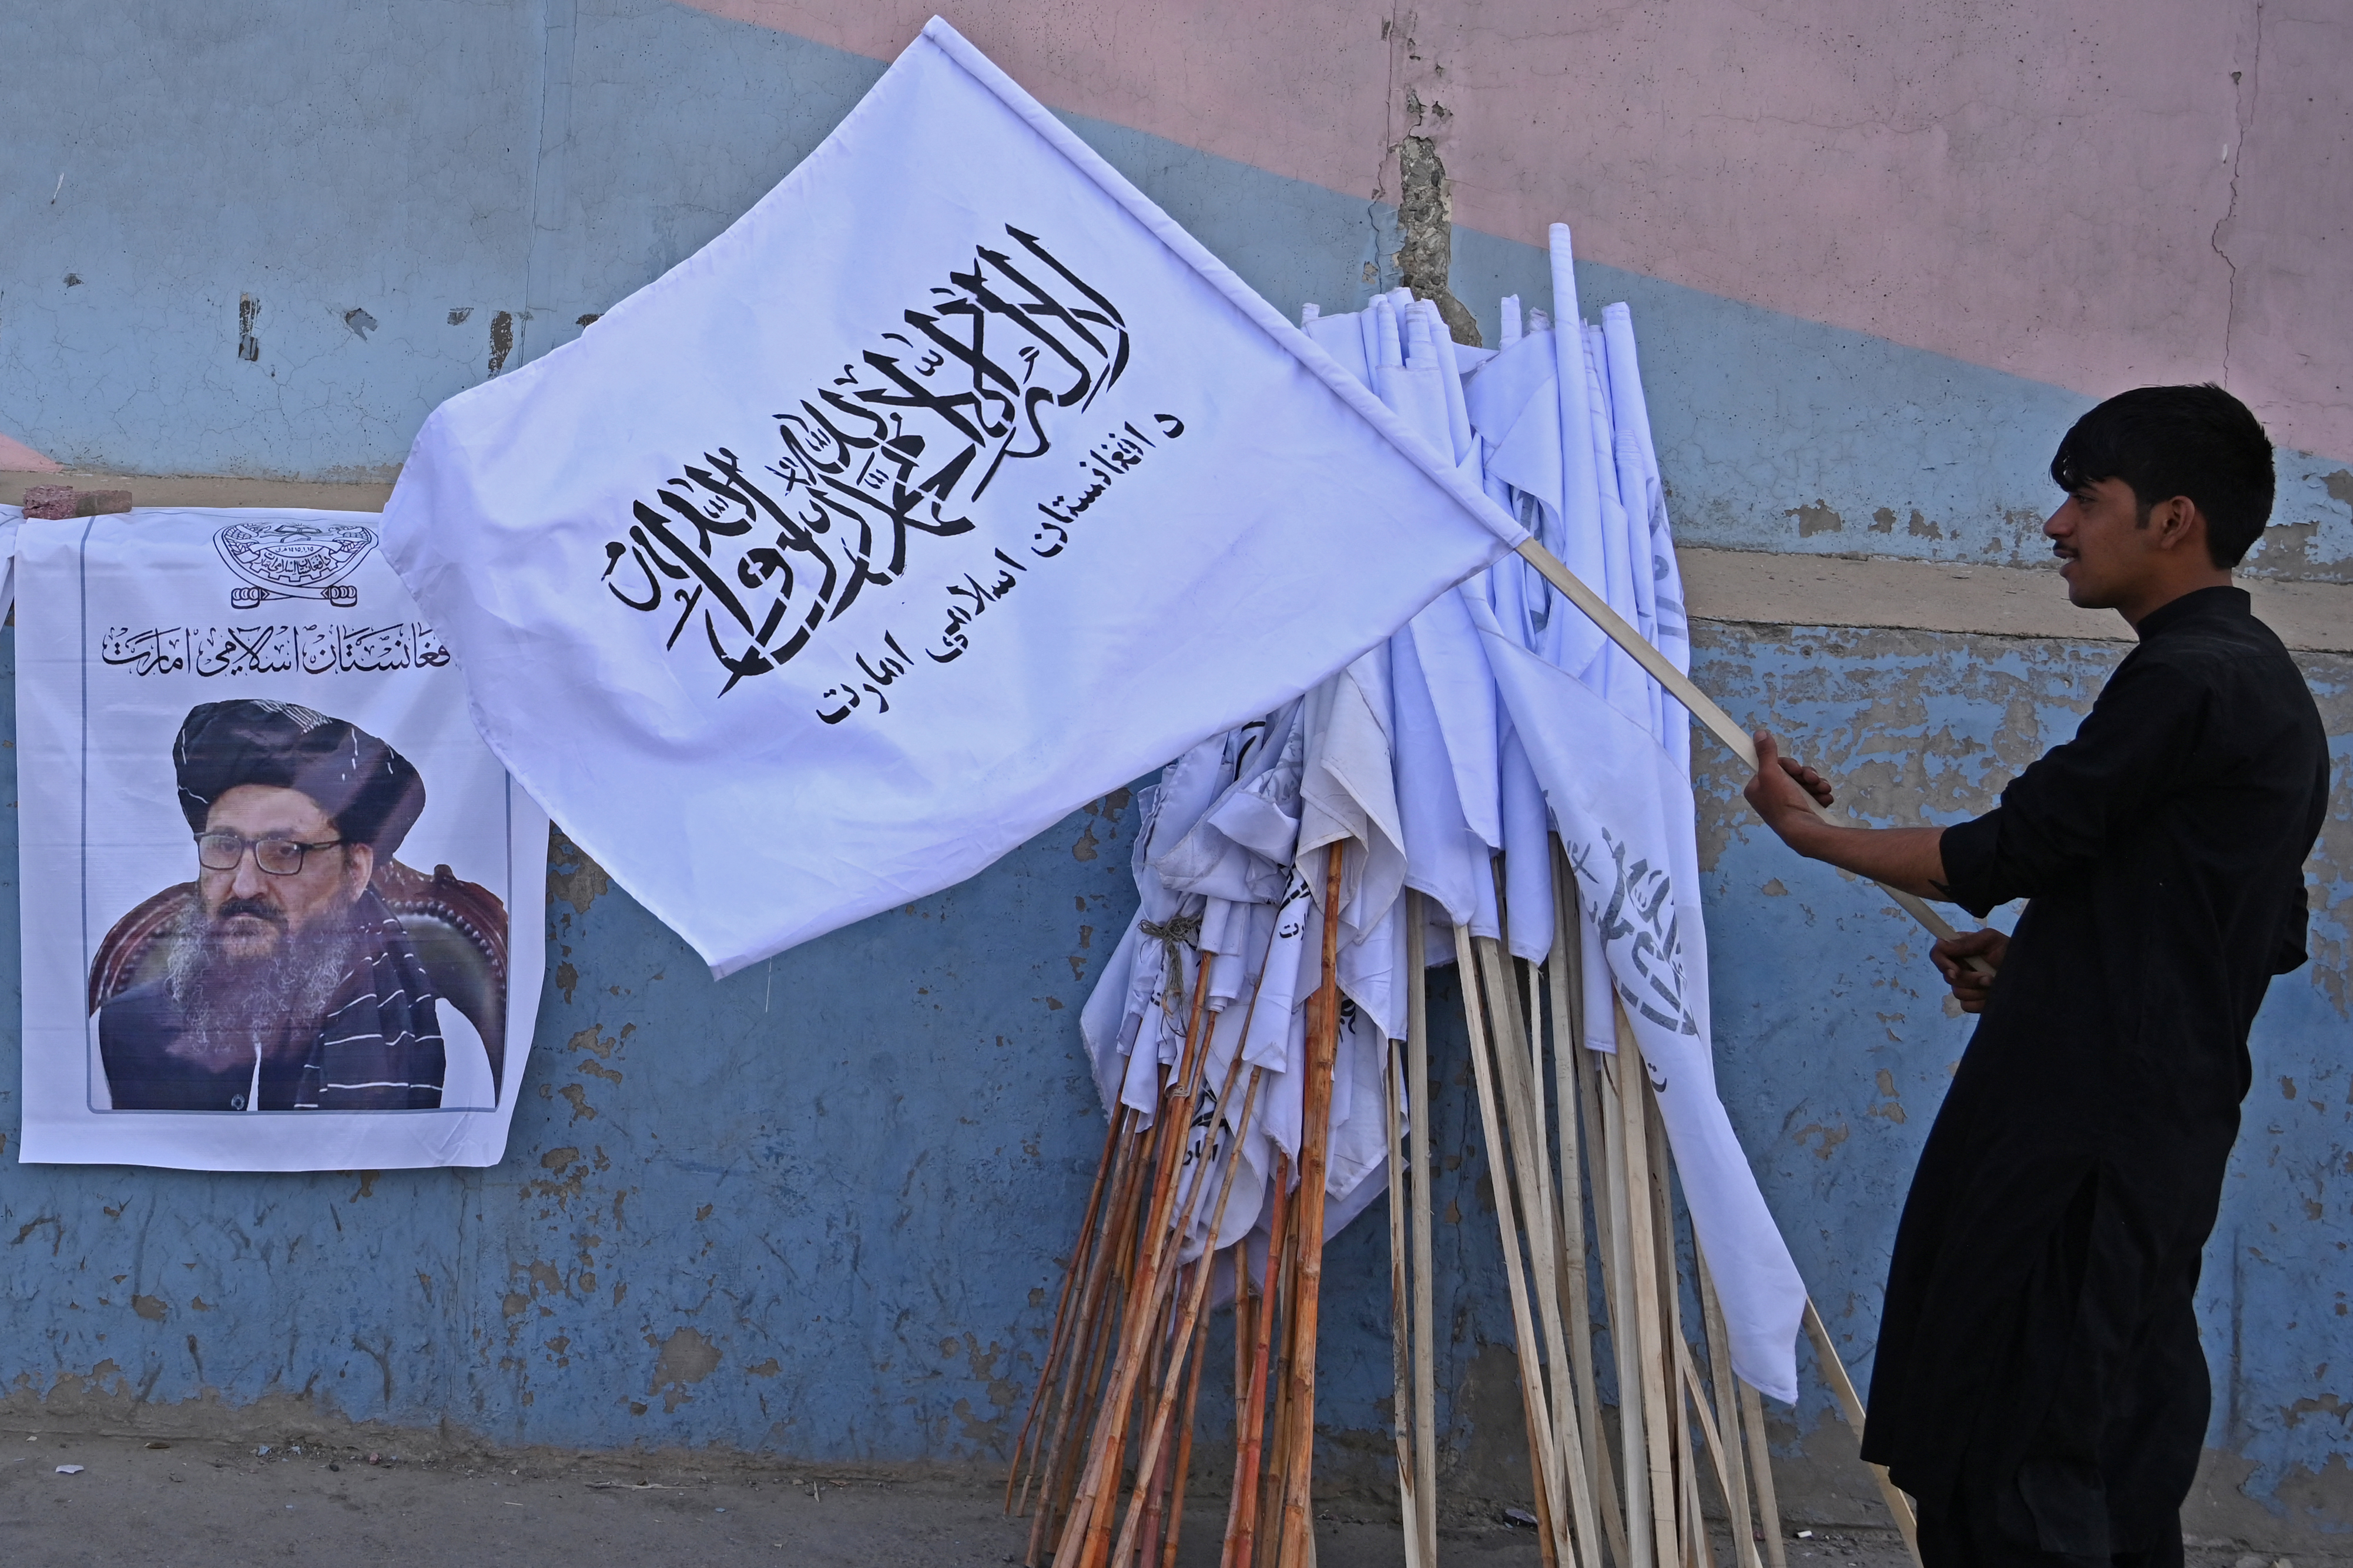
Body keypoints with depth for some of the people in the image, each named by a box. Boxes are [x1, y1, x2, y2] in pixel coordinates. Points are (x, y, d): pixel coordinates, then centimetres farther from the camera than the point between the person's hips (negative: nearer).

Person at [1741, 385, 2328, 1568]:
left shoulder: (2186, 682, -15)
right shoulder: (2262, 685, 16)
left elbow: (2010, 850, -14)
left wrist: (1817, 834, -1)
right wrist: (2038, 961, 15)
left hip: (2081, 1134, -10)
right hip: (2166, 1125, 10)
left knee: (2017, 1468, -5)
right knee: (2118, 1470, 16)